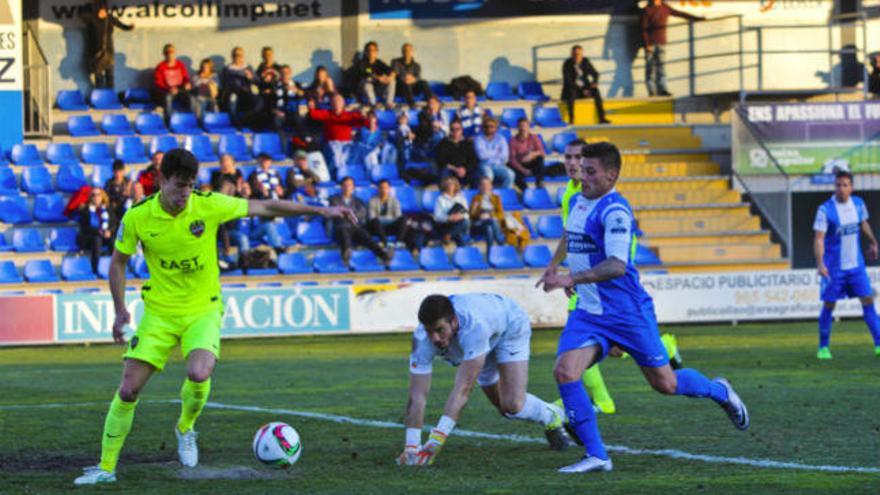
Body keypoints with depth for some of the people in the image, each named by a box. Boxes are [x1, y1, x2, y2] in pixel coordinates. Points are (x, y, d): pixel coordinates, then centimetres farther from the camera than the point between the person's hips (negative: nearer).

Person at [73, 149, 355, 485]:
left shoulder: (209, 206, -11)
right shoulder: (137, 218, -9)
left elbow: (267, 208, -4)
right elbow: (118, 262, 7)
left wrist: (322, 211, -4)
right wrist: (120, 311, 0)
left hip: (203, 310, -1)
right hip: (159, 313, 1)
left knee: (199, 374, -28)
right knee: (128, 390, -6)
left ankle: (185, 429, 4)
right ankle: (106, 468, 9)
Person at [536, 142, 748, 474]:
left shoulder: (614, 211, -19)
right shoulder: (577, 203, 8)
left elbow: (617, 266, -31)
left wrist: (571, 279, -38)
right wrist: (554, 265, 23)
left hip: (627, 312, -7)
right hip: (588, 313, 7)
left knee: (665, 384, 5)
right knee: (564, 372, -16)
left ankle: (720, 392, 38)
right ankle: (596, 456, -11)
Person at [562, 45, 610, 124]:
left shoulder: (585, 61, -1)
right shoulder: (567, 64, -14)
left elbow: (595, 73, 7)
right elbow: (567, 81, -19)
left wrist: (595, 82, -16)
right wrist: (581, 90, -24)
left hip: (584, 88, 4)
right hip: (571, 89, -4)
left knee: (596, 91, -26)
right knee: (572, 92, -39)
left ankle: (601, 118, -27)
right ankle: (571, 120, -37)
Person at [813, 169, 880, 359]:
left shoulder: (858, 204, 0)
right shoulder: (825, 210, -15)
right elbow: (818, 238, -20)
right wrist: (820, 263, -32)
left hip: (856, 264, 4)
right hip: (833, 267, -4)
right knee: (829, 305, 2)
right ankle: (823, 347, 16)